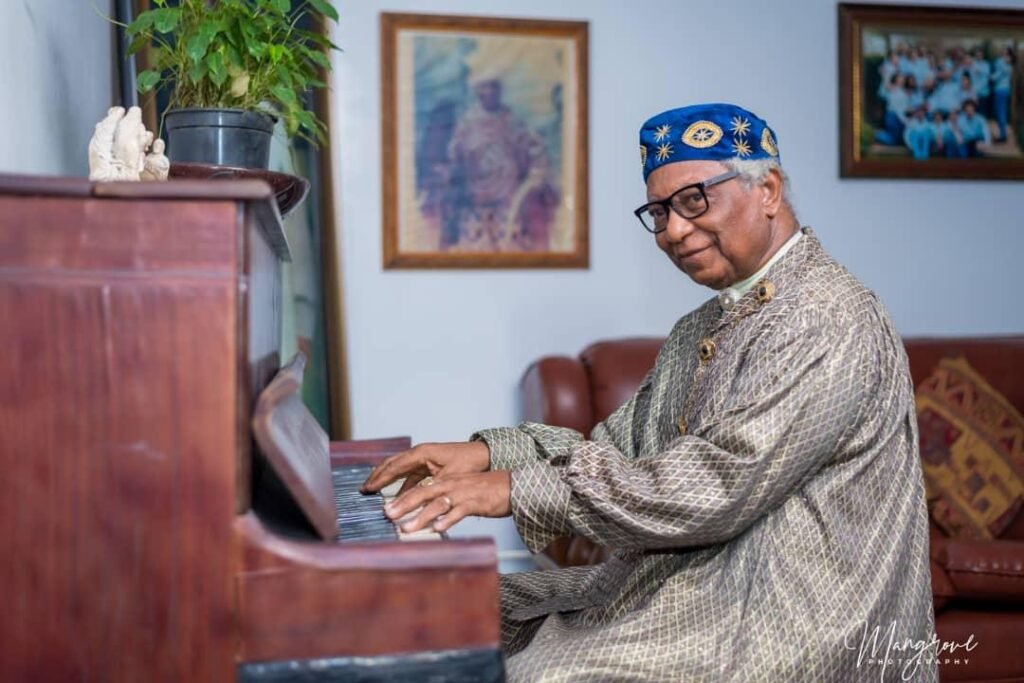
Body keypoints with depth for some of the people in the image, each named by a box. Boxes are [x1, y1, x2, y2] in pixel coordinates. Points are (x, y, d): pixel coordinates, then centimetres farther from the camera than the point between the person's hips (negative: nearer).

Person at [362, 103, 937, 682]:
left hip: (782, 622, -9)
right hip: (687, 583, 9)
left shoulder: (830, 325, -17)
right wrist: (491, 452, -4)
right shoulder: (702, 329, 14)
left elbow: (709, 494, -24)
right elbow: (619, 447, 11)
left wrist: (518, 487, -21)